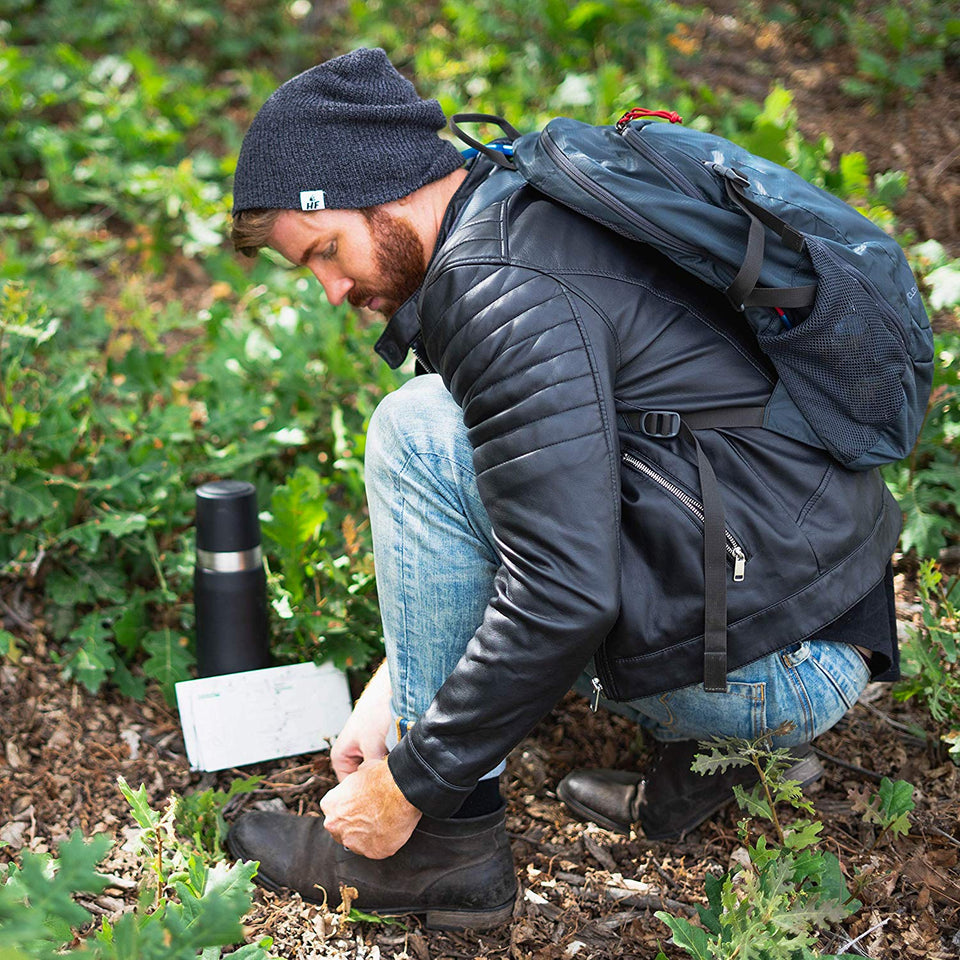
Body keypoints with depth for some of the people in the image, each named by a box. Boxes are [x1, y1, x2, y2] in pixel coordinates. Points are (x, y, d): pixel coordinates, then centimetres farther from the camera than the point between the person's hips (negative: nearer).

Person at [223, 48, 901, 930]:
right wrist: (398, 686, 15)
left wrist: (408, 783, -13)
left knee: (418, 432, -14)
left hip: (774, 658, -10)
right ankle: (718, 748, 13)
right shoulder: (530, 215, 14)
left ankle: (449, 838, -4)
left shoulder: (504, 288, -19)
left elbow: (566, 599, -25)